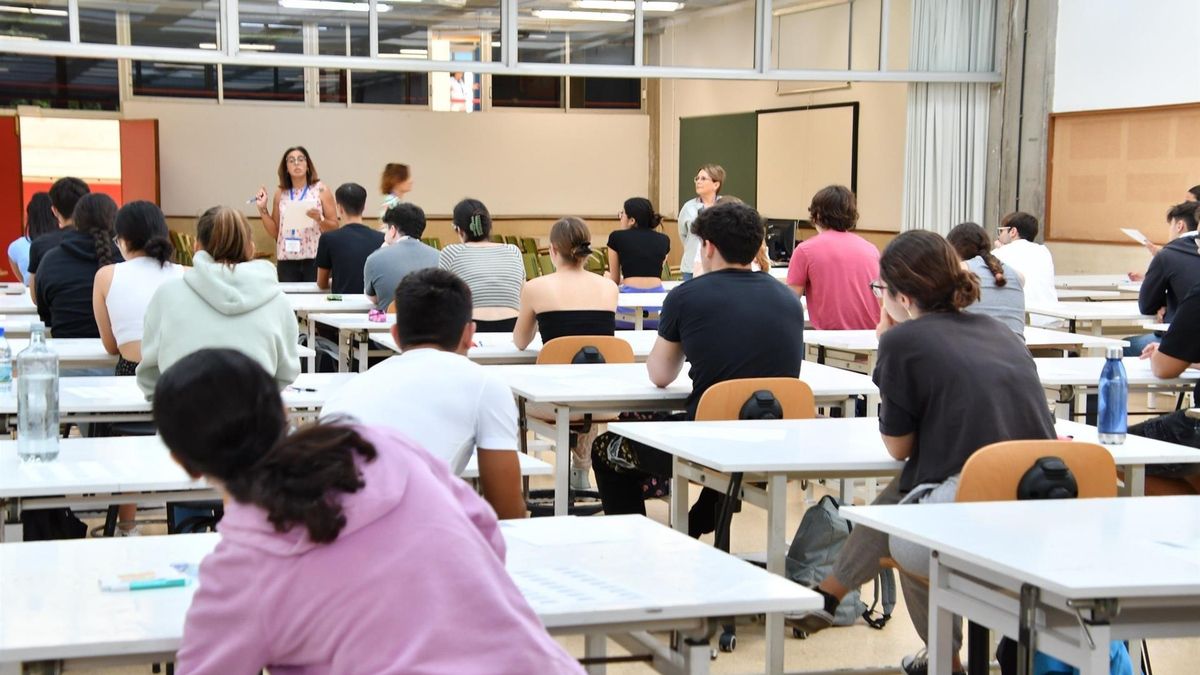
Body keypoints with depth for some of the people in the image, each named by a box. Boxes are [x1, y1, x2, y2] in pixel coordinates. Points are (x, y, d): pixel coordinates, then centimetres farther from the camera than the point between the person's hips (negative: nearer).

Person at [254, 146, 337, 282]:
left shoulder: (321, 190, 2)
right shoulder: (280, 194, 9)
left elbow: (334, 228, 1)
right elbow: (274, 232, 11)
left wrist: (319, 219, -17)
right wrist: (262, 209, 2)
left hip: (314, 258, -2)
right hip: (286, 260, 2)